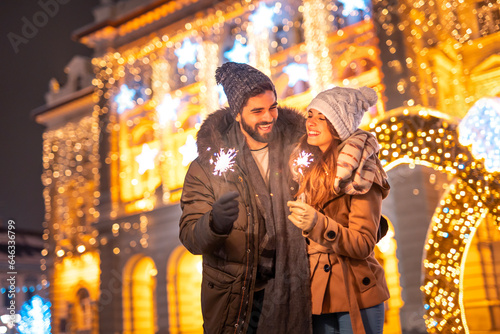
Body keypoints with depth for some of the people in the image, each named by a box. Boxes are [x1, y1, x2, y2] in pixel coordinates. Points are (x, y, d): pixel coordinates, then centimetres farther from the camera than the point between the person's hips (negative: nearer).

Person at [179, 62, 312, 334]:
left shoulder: (298, 146, -2)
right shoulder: (209, 162, -7)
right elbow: (190, 237, -12)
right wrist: (215, 223, -34)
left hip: (290, 295, 1)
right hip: (234, 299, -1)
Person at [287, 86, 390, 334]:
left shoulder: (360, 173, -11)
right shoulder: (310, 167, 8)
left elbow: (363, 244, -18)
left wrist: (318, 225, -30)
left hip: (355, 297, -5)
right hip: (317, 295, 6)